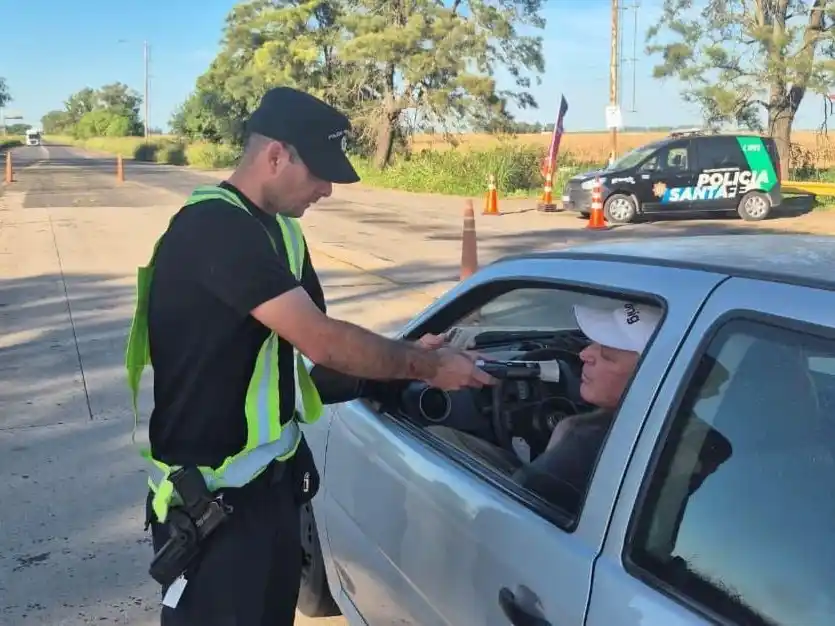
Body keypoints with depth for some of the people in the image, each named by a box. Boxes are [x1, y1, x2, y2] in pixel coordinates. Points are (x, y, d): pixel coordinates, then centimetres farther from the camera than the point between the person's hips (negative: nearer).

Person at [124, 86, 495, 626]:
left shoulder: (278, 229, 8)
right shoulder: (213, 227, -23)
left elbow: (313, 338, 10)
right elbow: (320, 340, -26)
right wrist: (425, 365, -16)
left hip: (272, 475, 9)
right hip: (212, 494, -9)